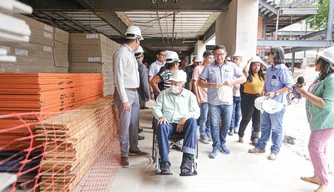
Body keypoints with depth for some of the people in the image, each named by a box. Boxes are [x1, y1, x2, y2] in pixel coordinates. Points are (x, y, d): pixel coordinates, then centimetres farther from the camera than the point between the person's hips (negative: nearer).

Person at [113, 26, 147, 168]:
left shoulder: (131, 53, 13)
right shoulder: (122, 52, -14)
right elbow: (118, 77, -19)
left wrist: (134, 94, 9)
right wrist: (124, 99, -21)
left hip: (134, 92, 8)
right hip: (125, 93, -8)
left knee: (134, 123, 15)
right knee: (125, 125, -1)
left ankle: (134, 148, 30)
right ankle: (124, 154, 12)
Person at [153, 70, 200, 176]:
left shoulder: (190, 95, 13)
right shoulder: (164, 93, 17)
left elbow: (196, 112, 5)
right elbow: (156, 108, 11)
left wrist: (185, 118, -15)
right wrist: (160, 116, -12)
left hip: (183, 123, 0)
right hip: (168, 123, 1)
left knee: (192, 121, -35)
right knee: (161, 126, -36)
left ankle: (187, 159, -42)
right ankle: (165, 163, -39)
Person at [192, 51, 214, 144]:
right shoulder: (198, 68, -5)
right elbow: (195, 84, -6)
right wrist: (197, 97, -9)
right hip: (203, 98, -5)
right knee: (203, 118, 1)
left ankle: (208, 133, 30)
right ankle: (202, 136, 15)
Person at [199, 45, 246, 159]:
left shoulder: (232, 66, 6)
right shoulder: (209, 67, 2)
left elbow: (243, 78, 4)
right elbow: (200, 82, 0)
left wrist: (232, 82, -14)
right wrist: (211, 85, -18)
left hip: (228, 101, 2)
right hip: (214, 101, -1)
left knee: (226, 124, 12)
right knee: (214, 125, 2)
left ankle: (222, 144, 32)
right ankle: (216, 147, 16)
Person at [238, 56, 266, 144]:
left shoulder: (262, 75, 6)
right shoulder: (248, 75, -9)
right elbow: (245, 70, -30)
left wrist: (263, 63, 0)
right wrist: (249, 61, -14)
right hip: (248, 98, -5)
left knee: (257, 121, 10)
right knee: (246, 119, 7)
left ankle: (254, 138, 24)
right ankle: (241, 135, 29)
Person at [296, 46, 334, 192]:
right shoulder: (322, 77, 9)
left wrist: (305, 93, -25)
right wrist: (303, 92, 5)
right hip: (318, 119, 10)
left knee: (315, 148, -10)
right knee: (319, 149, 16)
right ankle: (318, 177, 30)